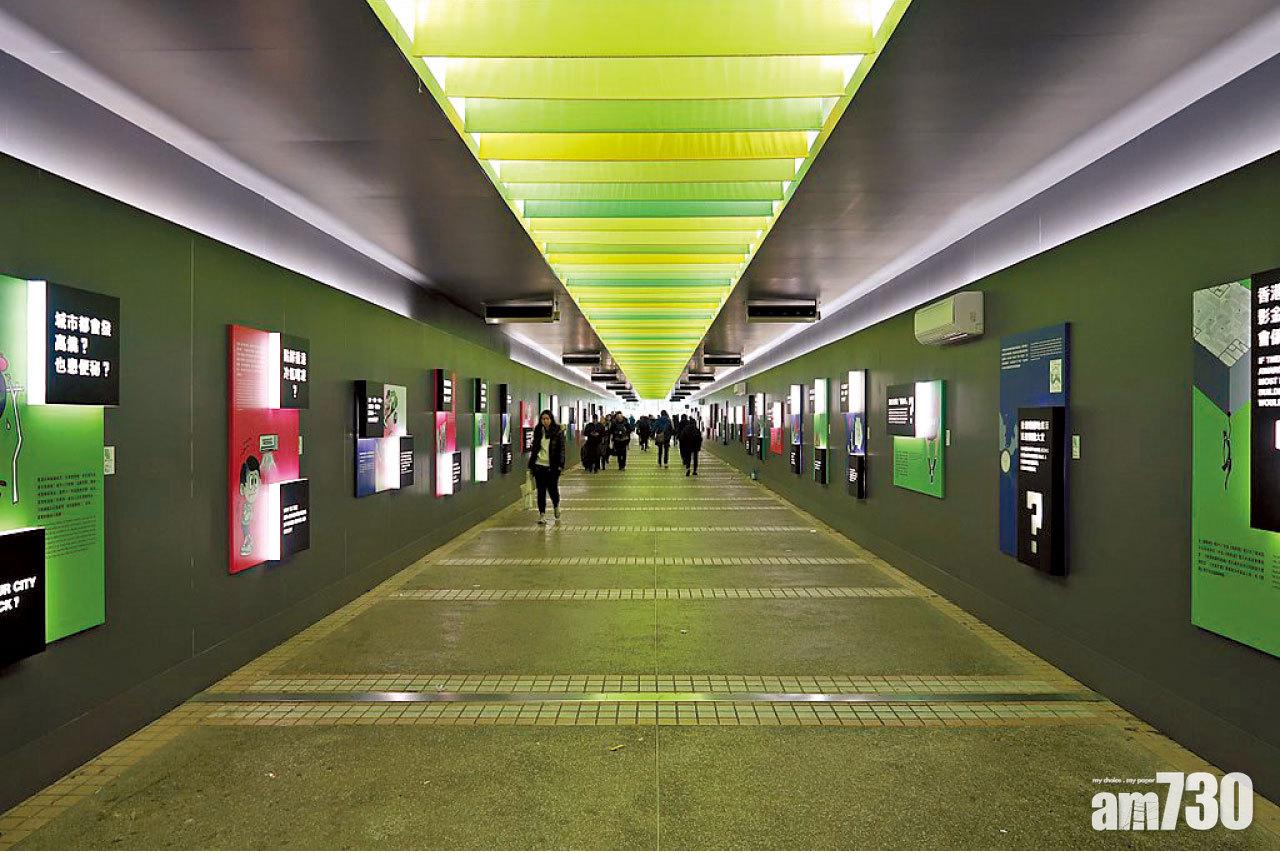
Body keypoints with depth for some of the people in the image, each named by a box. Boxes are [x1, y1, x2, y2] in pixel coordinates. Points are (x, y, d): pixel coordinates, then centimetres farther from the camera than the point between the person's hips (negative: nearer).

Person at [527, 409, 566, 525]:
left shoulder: (558, 432, -2)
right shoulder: (538, 431, 8)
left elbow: (561, 449, -3)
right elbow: (534, 448, 14)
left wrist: (561, 465, -11)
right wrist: (531, 465, 12)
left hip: (552, 466, -3)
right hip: (539, 465, 3)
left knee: (552, 488, -2)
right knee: (541, 490, 4)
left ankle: (556, 506, 29)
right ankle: (542, 514, 11)